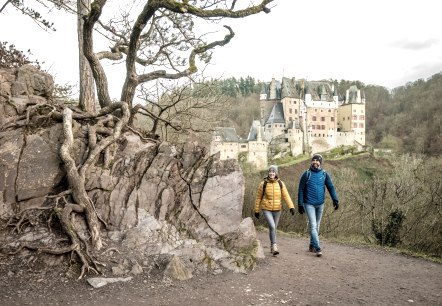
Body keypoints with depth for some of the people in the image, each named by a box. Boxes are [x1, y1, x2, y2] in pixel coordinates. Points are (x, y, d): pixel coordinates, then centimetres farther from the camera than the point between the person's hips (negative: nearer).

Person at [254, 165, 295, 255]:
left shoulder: (280, 183, -2)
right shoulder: (263, 184, -7)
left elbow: (286, 196, -7)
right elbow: (258, 197, 1)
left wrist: (291, 207, -20)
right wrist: (256, 210, 3)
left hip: (277, 210, 3)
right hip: (266, 210, -2)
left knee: (273, 228, 13)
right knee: (272, 227, -18)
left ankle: (272, 247, 31)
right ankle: (274, 247, -9)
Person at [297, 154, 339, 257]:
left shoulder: (324, 174, 1)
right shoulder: (306, 174, -7)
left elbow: (331, 187, 4)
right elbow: (301, 190, -5)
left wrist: (335, 200, -7)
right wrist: (300, 205, -7)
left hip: (320, 204, 4)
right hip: (309, 204, -4)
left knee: (317, 225, 13)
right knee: (313, 225, -10)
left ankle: (312, 245, 26)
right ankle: (318, 248, -8)